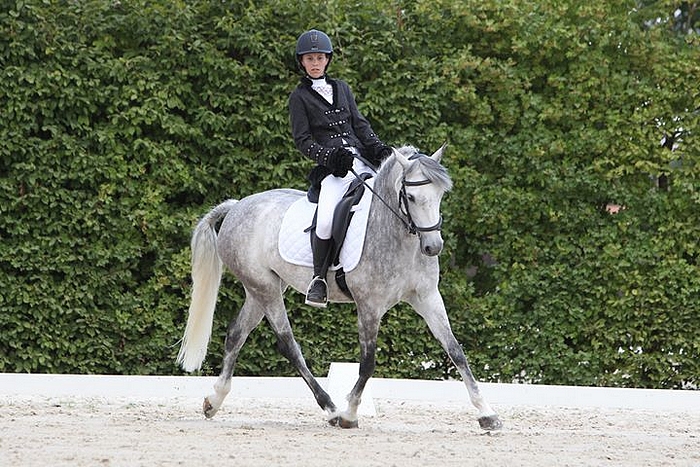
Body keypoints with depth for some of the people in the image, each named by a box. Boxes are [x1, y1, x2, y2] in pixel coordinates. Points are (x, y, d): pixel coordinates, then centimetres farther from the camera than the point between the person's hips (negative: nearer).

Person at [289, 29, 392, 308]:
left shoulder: (341, 88, 21)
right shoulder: (299, 97, 8)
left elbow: (360, 125, 20)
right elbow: (302, 140, 0)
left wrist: (380, 149, 3)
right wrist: (328, 156, -16)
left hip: (362, 160, 5)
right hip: (333, 169, -5)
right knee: (326, 221, -30)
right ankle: (319, 279, -13)